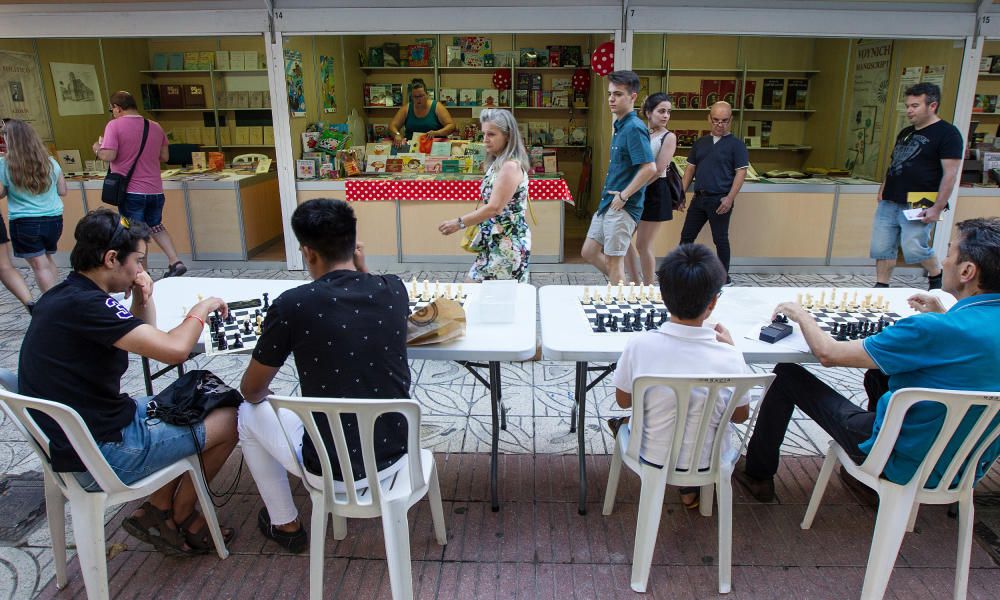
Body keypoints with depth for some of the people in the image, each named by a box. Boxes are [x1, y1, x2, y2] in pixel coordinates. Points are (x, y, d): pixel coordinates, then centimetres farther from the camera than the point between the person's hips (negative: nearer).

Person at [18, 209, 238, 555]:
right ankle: (180, 518, 20)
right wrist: (203, 307, -14)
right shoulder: (86, 305, -25)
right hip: (102, 455, -10)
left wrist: (143, 301, -1)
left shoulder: (62, 296, 6)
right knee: (228, 420, 0)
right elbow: (174, 349, -32)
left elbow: (145, 340, 17)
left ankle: (158, 510, 22)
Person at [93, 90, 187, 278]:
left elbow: (108, 155, -17)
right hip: (155, 190, 5)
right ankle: (175, 261, 11)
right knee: (156, 226, 22)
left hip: (131, 191, -5)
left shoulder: (115, 125, -10)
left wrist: (97, 149, 3)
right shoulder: (155, 127, 6)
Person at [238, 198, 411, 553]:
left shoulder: (292, 305, -18)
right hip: (396, 454, 4)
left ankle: (285, 525, 36)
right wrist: (360, 268, 7)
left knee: (249, 414, 23)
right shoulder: (395, 290, -7)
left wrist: (263, 396, 20)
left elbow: (251, 391, -2)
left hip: (332, 470, -4)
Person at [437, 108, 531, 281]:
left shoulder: (510, 166, -17)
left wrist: (459, 223, -15)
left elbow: (495, 208, -22)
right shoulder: (498, 163, 12)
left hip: (507, 244, -9)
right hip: (496, 241, 9)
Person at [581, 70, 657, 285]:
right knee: (589, 252, 16)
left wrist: (624, 196, -18)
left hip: (622, 208, -10)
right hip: (607, 204, 10)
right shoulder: (619, 126, 13)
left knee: (613, 261, -1)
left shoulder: (634, 128, -16)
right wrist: (608, 196, 15)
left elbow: (649, 168, -25)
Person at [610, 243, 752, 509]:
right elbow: (741, 416, -3)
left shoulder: (639, 345, -24)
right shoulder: (730, 359, -23)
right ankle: (690, 487, 35)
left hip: (651, 457, 1)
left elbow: (623, 401, -5)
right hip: (707, 463, 0)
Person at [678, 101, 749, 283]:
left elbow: (741, 172, -8)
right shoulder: (700, 143, 12)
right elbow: (690, 168, 15)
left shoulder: (736, 144, -3)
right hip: (699, 197, 5)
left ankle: (724, 278, 16)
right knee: (686, 236, 8)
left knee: (720, 239, 3)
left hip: (720, 200, -5)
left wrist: (730, 198, -17)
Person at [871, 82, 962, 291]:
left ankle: (937, 276, 19)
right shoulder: (905, 133, 18)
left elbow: (950, 174, -12)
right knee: (882, 248, 4)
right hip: (889, 203, 7)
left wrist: (937, 208, -18)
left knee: (913, 249, -10)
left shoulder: (947, 133, -6)